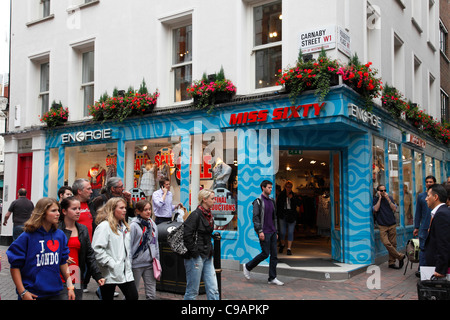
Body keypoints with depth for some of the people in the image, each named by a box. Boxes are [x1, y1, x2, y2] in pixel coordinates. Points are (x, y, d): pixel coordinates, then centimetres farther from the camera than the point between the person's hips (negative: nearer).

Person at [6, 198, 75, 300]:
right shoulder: (27, 237, -11)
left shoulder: (60, 235, 2)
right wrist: (22, 292, -12)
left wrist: (70, 287, 7)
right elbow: (15, 266, -8)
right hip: (32, 294, -4)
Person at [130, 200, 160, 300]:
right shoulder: (134, 226, -10)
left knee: (151, 294, 5)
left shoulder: (153, 224, 6)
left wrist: (157, 261, 13)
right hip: (137, 264, -4)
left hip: (150, 264, 5)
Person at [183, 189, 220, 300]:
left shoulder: (209, 215, 12)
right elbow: (187, 235, -20)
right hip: (196, 257, -8)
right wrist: (194, 251, -17)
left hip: (207, 257, 8)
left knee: (213, 289, 7)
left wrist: (210, 251, 16)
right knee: (192, 291, 3)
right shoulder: (196, 215, -15)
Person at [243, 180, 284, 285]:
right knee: (265, 254, -7)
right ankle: (247, 267, 13)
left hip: (272, 232, 7)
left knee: (274, 255, 3)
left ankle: (272, 278, 9)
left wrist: (276, 232, 19)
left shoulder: (272, 201, 16)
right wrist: (260, 231, -19)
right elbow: (255, 217, -12)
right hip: (264, 232, -7)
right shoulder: (258, 201, -7)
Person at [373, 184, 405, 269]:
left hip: (392, 225, 3)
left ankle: (392, 262, 9)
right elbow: (376, 209, -13)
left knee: (393, 244, 1)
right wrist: (380, 198, -9)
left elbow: (394, 209, -1)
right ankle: (400, 256, -2)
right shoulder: (375, 199, 3)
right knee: (386, 243, -17)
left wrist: (388, 199, -7)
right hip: (382, 226, -3)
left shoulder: (390, 198, 10)